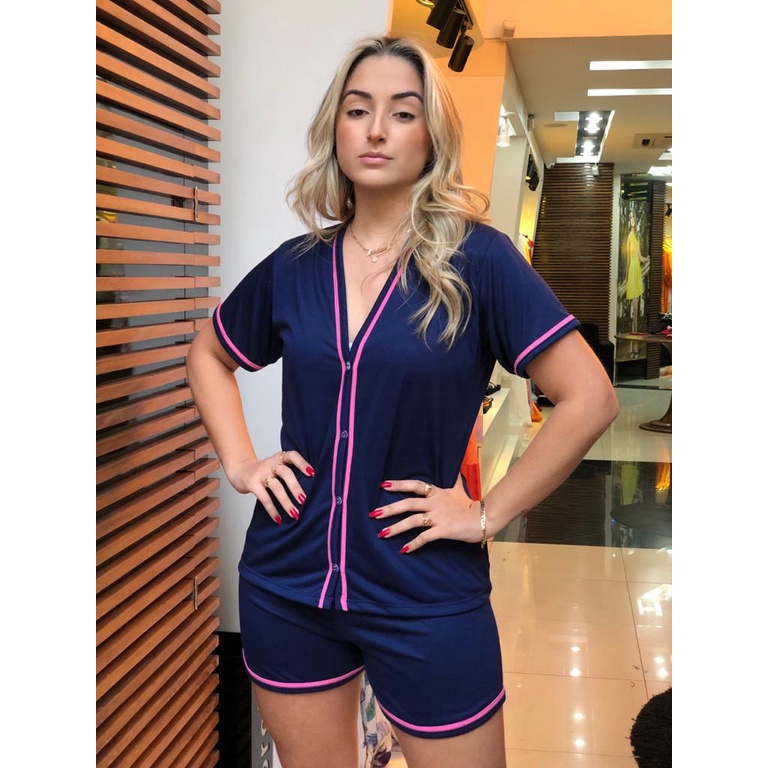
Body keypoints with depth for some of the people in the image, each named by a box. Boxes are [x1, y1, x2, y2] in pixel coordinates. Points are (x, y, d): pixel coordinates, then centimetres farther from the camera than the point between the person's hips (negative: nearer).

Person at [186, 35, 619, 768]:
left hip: (426, 597, -3)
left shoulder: (477, 258, -10)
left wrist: (488, 513, -12)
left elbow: (589, 397, -13)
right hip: (286, 586, 4)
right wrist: (240, 462, 5)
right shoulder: (295, 266, 1)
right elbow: (208, 355, 18)